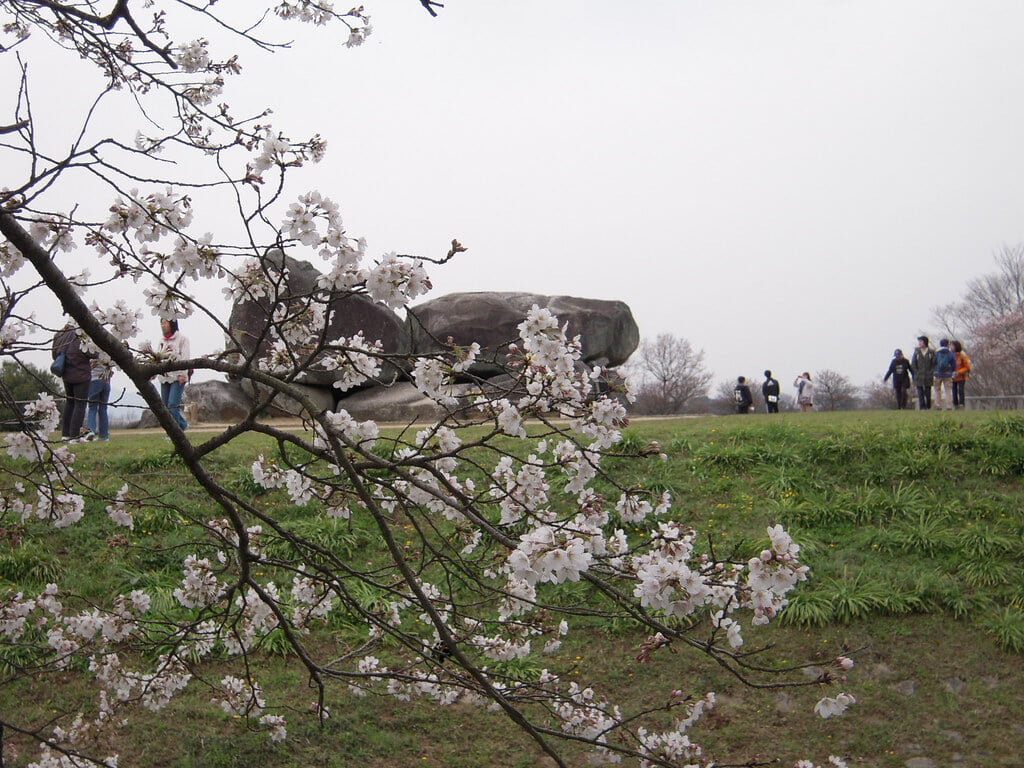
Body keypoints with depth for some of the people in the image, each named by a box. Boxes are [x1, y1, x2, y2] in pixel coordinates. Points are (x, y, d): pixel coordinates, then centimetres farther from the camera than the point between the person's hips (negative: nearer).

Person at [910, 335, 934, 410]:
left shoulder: (931, 352, 1)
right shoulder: (916, 351, 6)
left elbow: (934, 363, 3)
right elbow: (913, 363, 7)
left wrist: (931, 372, -6)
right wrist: (916, 372, 0)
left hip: (928, 376, -1)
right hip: (919, 377, 1)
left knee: (928, 393, 2)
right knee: (920, 393, -4)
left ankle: (928, 407, 15)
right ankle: (922, 407, -2)